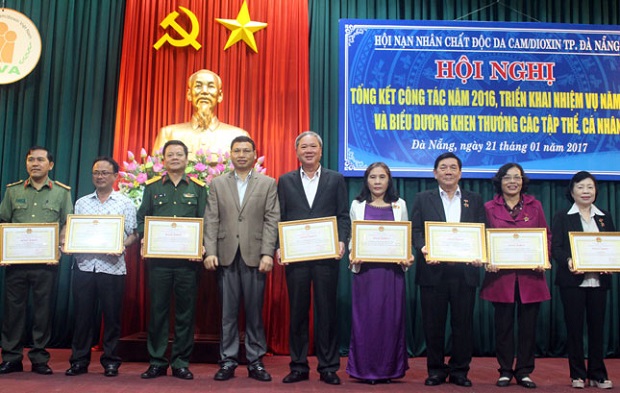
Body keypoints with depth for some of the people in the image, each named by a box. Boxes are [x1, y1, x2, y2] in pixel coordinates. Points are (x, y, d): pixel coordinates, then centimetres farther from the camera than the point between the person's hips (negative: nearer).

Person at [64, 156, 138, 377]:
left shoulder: (125, 204, 6)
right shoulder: (81, 203, 15)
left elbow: (133, 235, 2)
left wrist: (121, 246, -16)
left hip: (112, 266, -2)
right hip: (84, 265, 3)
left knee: (112, 315, 2)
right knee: (83, 314, 5)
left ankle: (111, 361, 13)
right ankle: (79, 361, 16)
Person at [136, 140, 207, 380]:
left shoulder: (198, 188, 10)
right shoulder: (152, 187, 11)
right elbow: (142, 219, 10)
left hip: (188, 259, 0)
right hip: (158, 258, 1)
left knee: (185, 311, 3)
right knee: (158, 310, 4)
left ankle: (181, 363, 13)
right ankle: (157, 362, 14)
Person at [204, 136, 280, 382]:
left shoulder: (268, 184, 7)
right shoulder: (217, 184, 11)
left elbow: (272, 221, 0)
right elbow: (211, 221, 5)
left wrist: (268, 253, -9)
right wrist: (210, 252, -5)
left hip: (254, 256, -1)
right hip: (226, 256, 1)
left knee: (254, 312, 4)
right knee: (228, 312, 6)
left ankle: (255, 361, 14)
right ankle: (228, 361, 15)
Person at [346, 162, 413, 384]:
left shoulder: (399, 205, 9)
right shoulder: (358, 205, 8)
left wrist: (407, 258, -9)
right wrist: (353, 258, -10)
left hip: (392, 270, 1)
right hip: (365, 269, 0)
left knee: (391, 317, 4)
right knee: (366, 317, 1)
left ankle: (389, 369, 15)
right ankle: (366, 369, 12)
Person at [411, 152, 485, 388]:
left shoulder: (475, 200, 13)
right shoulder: (423, 199, 9)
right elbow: (415, 231, 2)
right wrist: (423, 248, -17)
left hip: (465, 271, 1)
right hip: (433, 271, -1)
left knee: (463, 323, 5)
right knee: (433, 324, 4)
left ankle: (459, 371, 19)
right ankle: (436, 370, 17)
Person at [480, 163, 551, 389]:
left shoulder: (534, 206, 10)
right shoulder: (489, 208, 6)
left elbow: (546, 236, 10)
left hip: (530, 275, 1)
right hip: (501, 275, -1)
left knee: (528, 325, 4)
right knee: (503, 325, 4)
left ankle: (524, 372, 16)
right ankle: (505, 371, 15)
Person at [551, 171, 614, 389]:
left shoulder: (605, 217, 14)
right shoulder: (562, 217, 4)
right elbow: (555, 248, -4)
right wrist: (568, 261, -23)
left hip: (599, 280, 3)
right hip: (572, 280, -3)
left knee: (597, 326, 5)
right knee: (574, 326, 2)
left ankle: (598, 374, 16)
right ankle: (577, 374, 12)